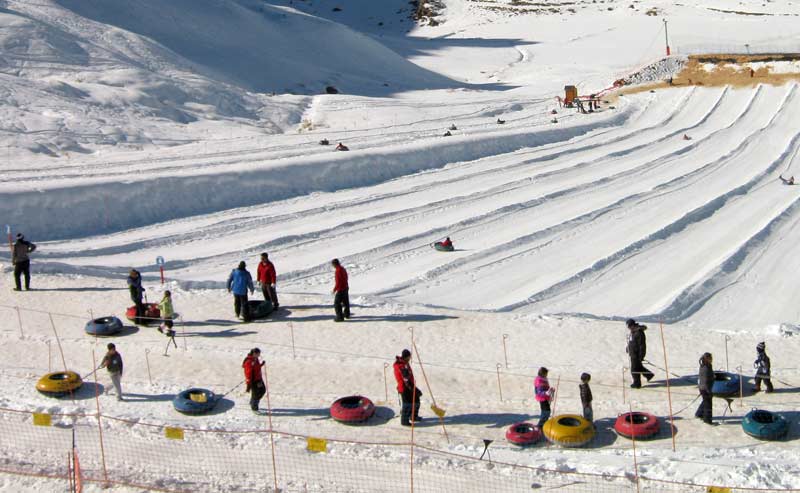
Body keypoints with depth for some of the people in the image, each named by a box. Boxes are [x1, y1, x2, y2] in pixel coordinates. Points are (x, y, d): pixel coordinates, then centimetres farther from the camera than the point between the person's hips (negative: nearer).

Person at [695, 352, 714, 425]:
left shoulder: (703, 366, 2)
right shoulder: (706, 369, -28)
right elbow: (705, 381, -26)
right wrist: (709, 391, -22)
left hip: (702, 387, 10)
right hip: (705, 388, -10)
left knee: (705, 401, 26)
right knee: (708, 403, 4)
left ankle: (698, 414, 40)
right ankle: (707, 419, 16)